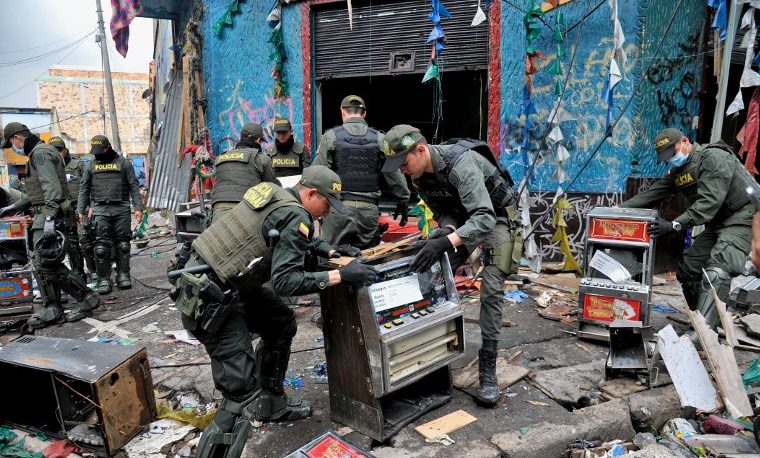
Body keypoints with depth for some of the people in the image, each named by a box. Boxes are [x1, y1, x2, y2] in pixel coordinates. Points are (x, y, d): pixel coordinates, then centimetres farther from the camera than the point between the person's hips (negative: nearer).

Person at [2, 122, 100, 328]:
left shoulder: (40, 153, -11)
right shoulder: (38, 153, 22)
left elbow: (52, 188, -22)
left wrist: (49, 218, -27)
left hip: (49, 215, -11)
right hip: (45, 216, 11)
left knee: (47, 264, -11)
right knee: (42, 264, 9)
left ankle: (87, 299, -5)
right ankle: (52, 310, 12)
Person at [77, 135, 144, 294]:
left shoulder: (123, 162, 6)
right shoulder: (91, 165, 13)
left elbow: (134, 186, 3)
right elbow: (84, 188, 14)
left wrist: (138, 207, -5)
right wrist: (81, 210, 7)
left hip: (122, 209, -1)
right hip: (100, 209, 1)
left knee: (123, 243, 2)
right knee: (101, 245, -4)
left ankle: (123, 275, 13)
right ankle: (103, 279, 3)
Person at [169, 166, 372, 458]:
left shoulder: (275, 194, 9)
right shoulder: (296, 216, -17)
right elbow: (285, 281, -24)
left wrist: (331, 251, 15)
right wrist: (341, 275, -23)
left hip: (224, 282, 10)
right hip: (208, 299, -10)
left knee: (282, 324, 20)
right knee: (242, 388, -9)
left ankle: (271, 404, 33)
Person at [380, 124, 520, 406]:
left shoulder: (461, 164, -36)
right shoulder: (419, 174, -11)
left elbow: (485, 218, -45)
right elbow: (441, 211, -1)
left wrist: (445, 242, -59)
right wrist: (446, 230, -25)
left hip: (495, 218, -7)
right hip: (461, 217, 7)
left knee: (491, 292, -13)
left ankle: (487, 370, -5)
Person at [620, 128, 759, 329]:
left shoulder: (713, 158, -18)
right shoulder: (677, 171, 9)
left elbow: (709, 202, -28)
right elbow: (650, 195, 7)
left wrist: (674, 225, -34)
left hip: (742, 219, -9)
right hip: (716, 223, 9)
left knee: (716, 272, -25)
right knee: (687, 269, 4)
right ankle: (702, 320, 16)